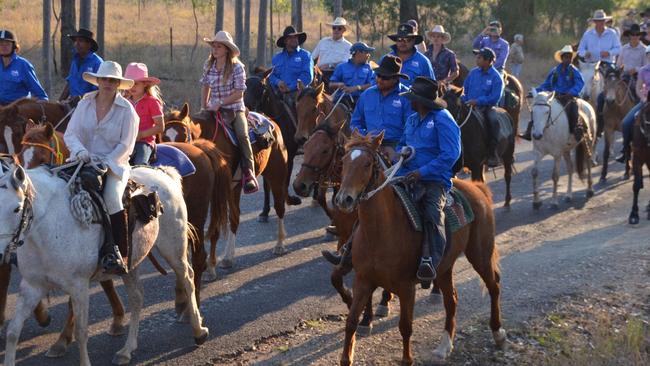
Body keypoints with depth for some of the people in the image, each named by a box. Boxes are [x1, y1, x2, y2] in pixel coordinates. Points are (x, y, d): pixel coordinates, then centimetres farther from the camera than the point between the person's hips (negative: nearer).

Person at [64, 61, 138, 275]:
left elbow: (126, 146, -4)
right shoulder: (85, 104, 9)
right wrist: (80, 151, -17)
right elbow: (70, 134, 4)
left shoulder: (126, 109, 0)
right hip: (84, 160, 3)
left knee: (112, 198, -31)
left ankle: (122, 255, -24)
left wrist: (104, 163, -15)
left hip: (114, 164, -3)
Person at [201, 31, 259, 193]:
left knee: (242, 135, -28)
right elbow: (205, 86, 20)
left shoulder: (237, 67, -8)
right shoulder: (208, 65, 6)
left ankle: (249, 174, -26)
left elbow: (239, 93, -12)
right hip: (214, 109, 4)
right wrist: (203, 107, 11)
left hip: (234, 109, -4)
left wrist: (220, 104, -19)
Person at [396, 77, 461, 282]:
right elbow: (402, 144, 32)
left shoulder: (442, 120, -7)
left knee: (432, 214, -32)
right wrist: (402, 152, 4)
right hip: (408, 176, 7)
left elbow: (450, 154, -15)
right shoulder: (412, 120, 19)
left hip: (434, 180, -7)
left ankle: (430, 260, -42)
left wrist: (423, 171, -21)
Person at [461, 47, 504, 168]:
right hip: (469, 106, 5)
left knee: (493, 121, -31)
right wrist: (464, 100, -1)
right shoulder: (474, 72, 9)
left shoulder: (496, 77, -7)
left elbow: (495, 98, -15)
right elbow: (465, 89, 18)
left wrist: (477, 101, -22)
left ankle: (492, 154, -18)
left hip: (486, 107, -5)